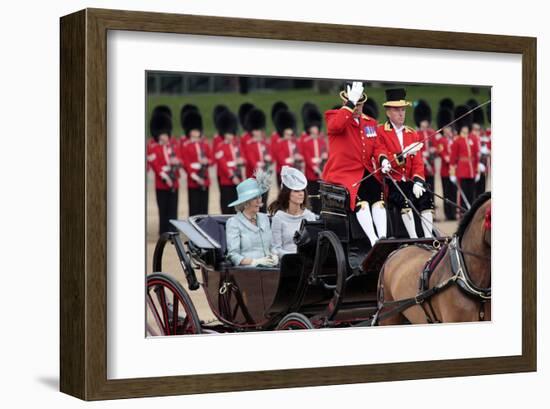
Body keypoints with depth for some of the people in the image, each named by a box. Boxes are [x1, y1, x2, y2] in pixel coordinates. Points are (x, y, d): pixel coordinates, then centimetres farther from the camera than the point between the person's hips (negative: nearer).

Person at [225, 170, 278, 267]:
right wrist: (255, 262, -17)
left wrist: (274, 256, 2)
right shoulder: (233, 222, 3)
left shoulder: (264, 218, 22)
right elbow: (233, 255, -4)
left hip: (269, 268, 5)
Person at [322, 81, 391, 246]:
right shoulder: (334, 116, -1)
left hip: (366, 172, 5)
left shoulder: (370, 122, 17)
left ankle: (383, 238, -24)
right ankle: (373, 241, -31)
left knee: (378, 197, -21)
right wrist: (351, 102, -28)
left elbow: (377, 146, 12)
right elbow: (336, 125, -26)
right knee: (362, 199, -28)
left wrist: (383, 159, -10)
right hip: (343, 173, -5)